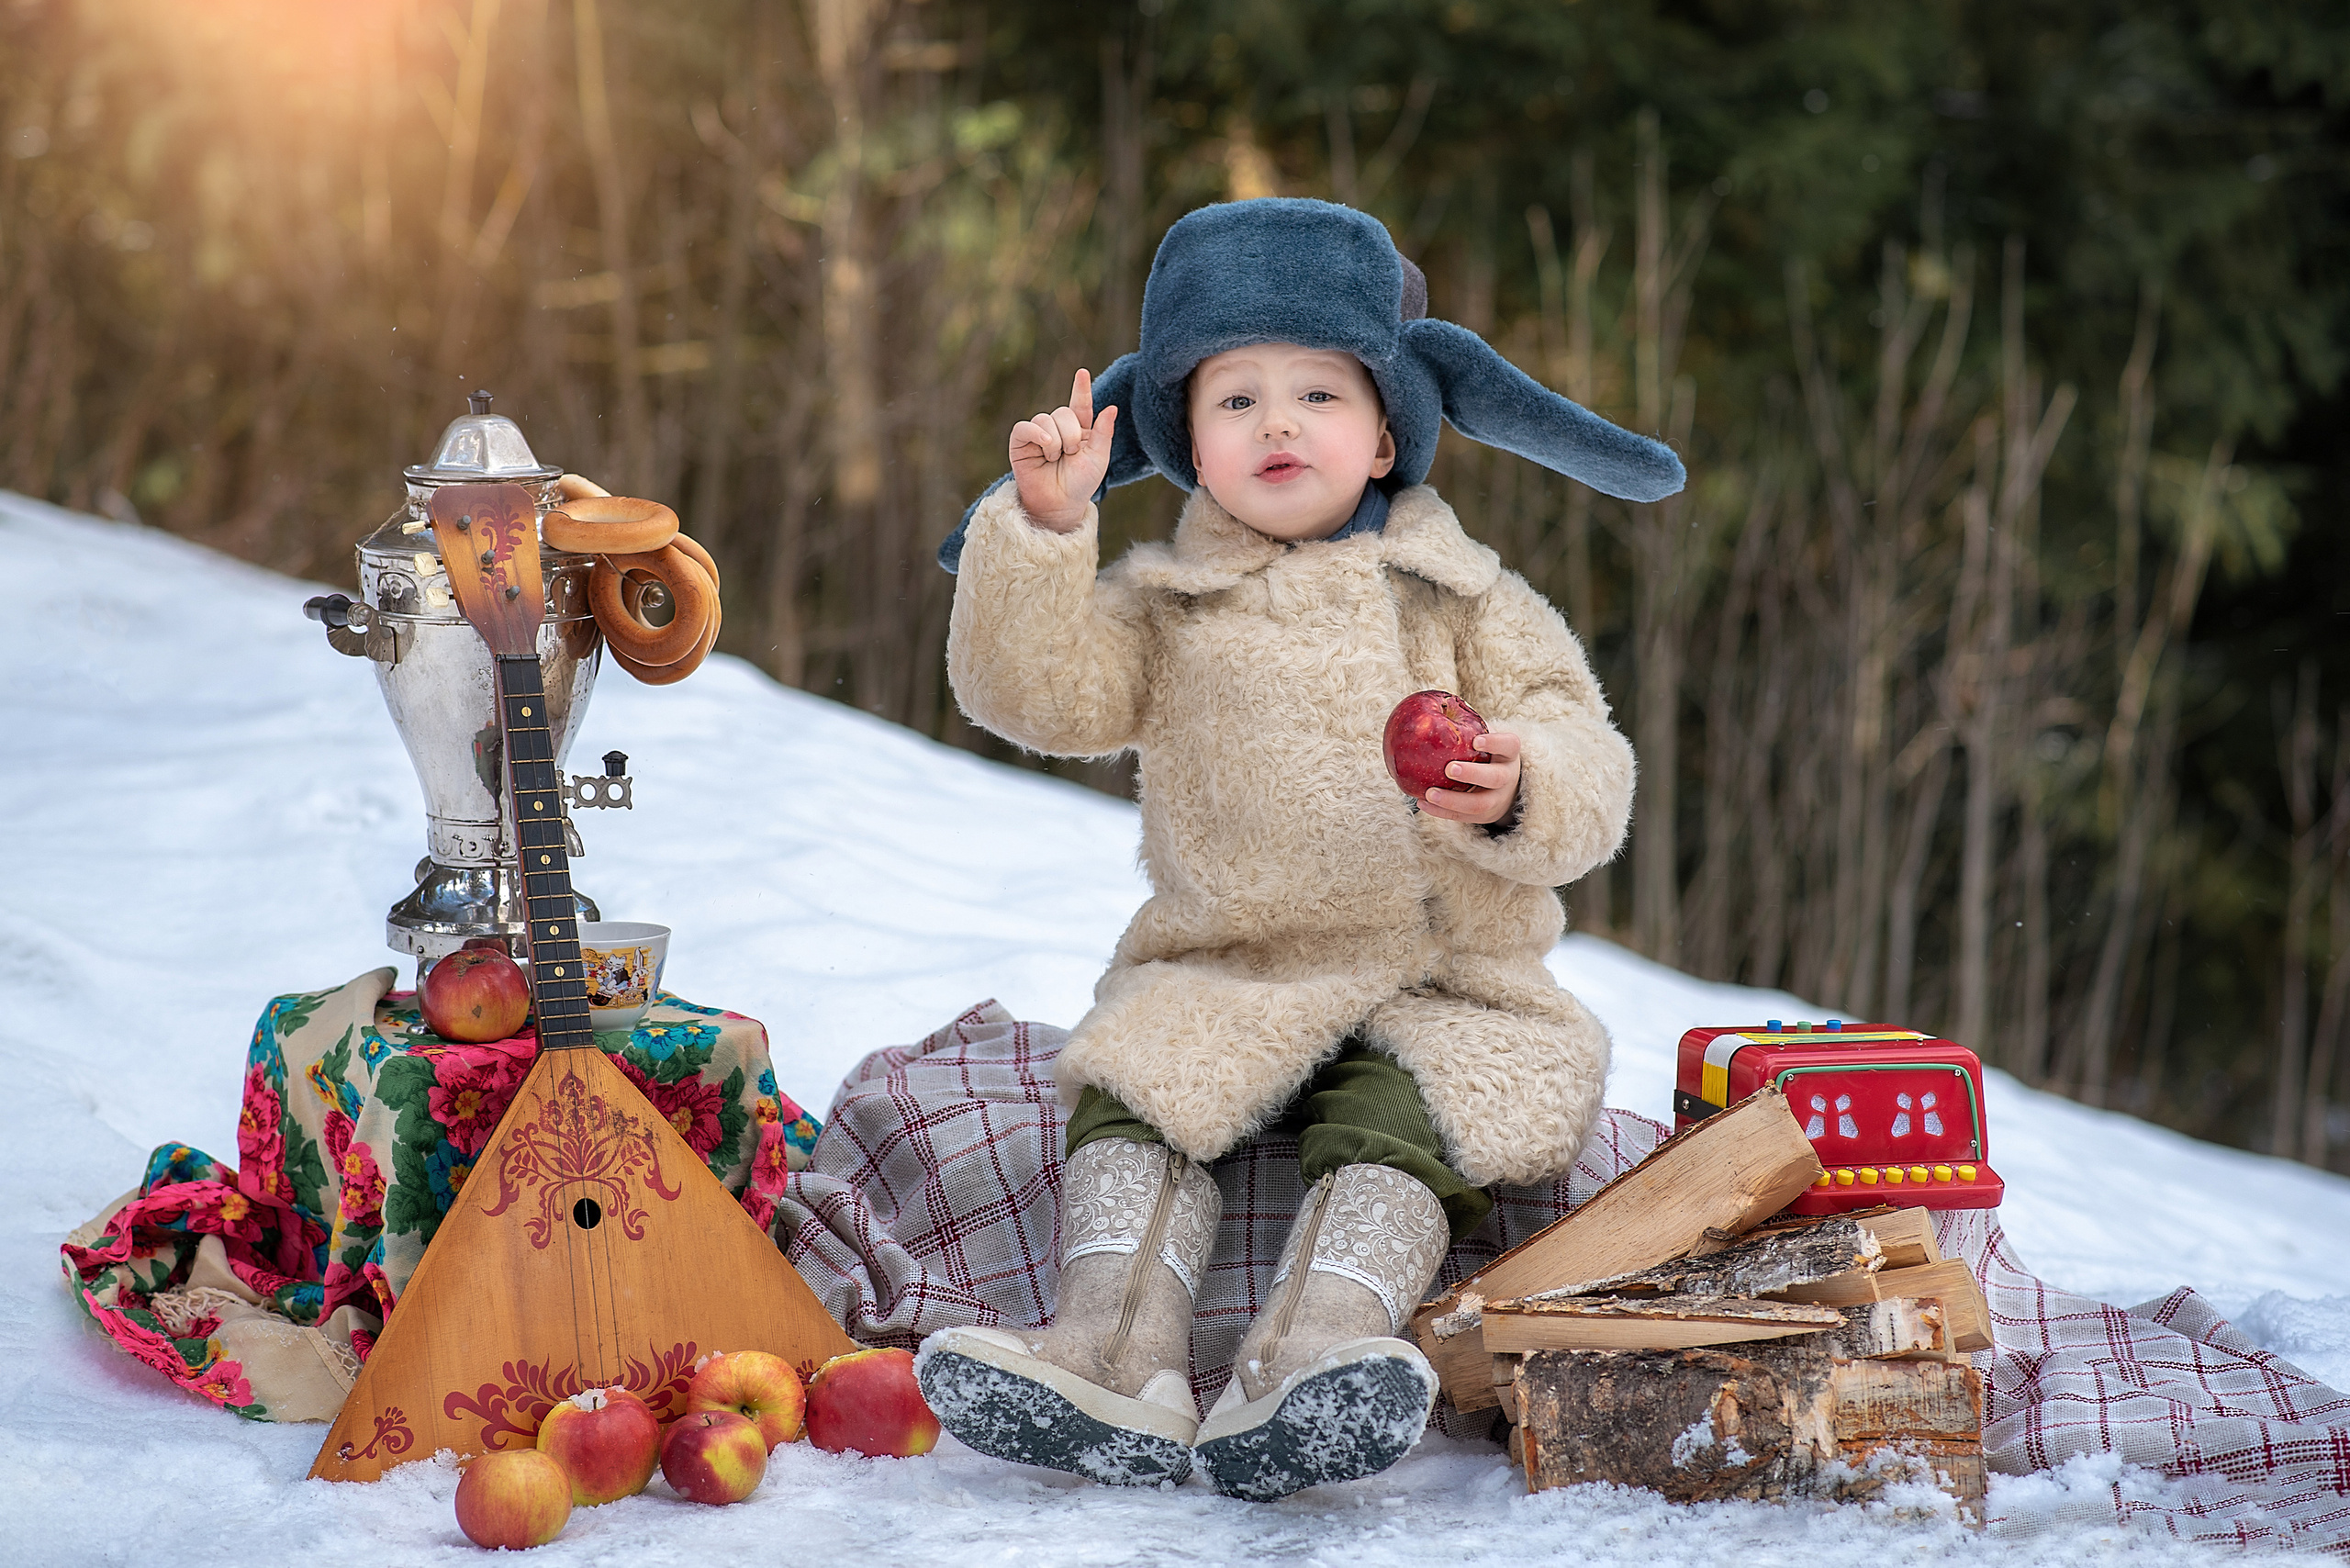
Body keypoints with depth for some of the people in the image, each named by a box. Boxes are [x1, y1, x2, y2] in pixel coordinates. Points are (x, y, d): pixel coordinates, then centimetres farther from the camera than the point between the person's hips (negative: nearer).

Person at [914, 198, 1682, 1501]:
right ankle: (1113, 1356, -37)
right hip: (1221, 975, 2)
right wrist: (1042, 526, -18)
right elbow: (1034, 691, -6)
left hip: (1431, 978, -2)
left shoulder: (1460, 601, 7)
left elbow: (1584, 767, 1)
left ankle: (1311, 1363, -48)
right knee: (1127, 1097, -24)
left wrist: (1522, 791, -23)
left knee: (1393, 1120, -30)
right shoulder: (1163, 609, 10)